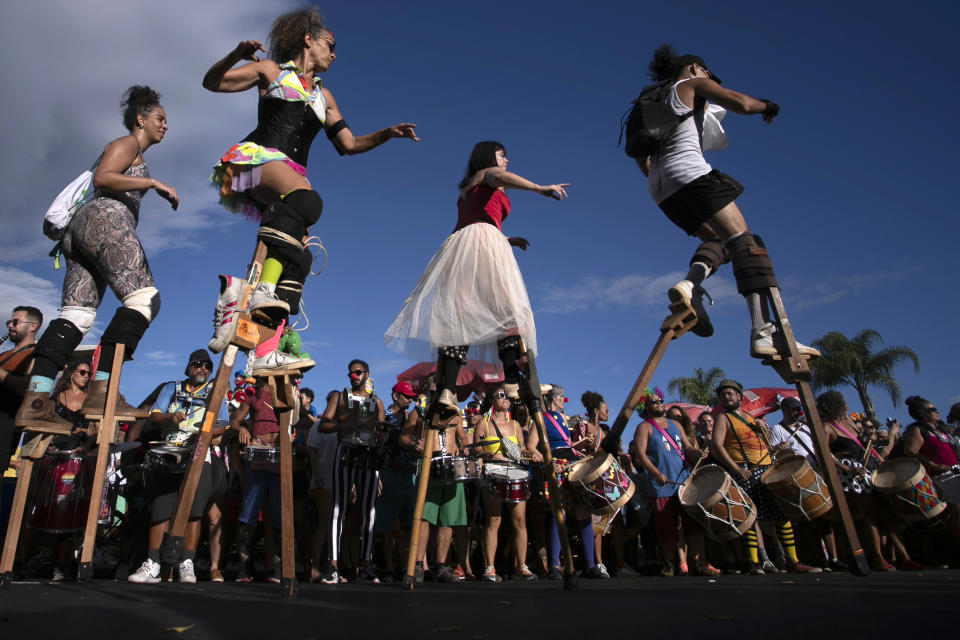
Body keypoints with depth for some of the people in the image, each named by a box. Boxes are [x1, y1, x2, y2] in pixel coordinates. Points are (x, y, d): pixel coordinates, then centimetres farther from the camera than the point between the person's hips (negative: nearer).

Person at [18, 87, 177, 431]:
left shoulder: (133, 153, 34)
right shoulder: (126, 144, 6)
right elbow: (101, 178, -11)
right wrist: (154, 182, -12)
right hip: (106, 217, -10)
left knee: (76, 314, -5)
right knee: (144, 298, -22)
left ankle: (35, 400, -18)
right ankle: (100, 392, -33)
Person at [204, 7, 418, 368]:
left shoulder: (323, 97, 29)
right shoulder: (272, 71, 16)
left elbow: (349, 144, 26)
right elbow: (212, 82, 11)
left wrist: (389, 133, 12)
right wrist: (235, 55, -10)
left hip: (291, 180, 5)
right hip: (259, 159, -5)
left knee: (297, 254, -15)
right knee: (307, 200, -38)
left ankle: (267, 351, -19)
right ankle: (262, 289, -49)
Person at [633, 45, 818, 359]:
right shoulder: (693, 85, 10)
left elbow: (641, 154, 28)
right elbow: (741, 104, -5)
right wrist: (767, 106, 14)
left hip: (661, 188, 9)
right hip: (689, 172, -8)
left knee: (718, 238, 17)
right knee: (743, 240, -14)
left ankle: (689, 285, -15)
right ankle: (763, 332, -29)